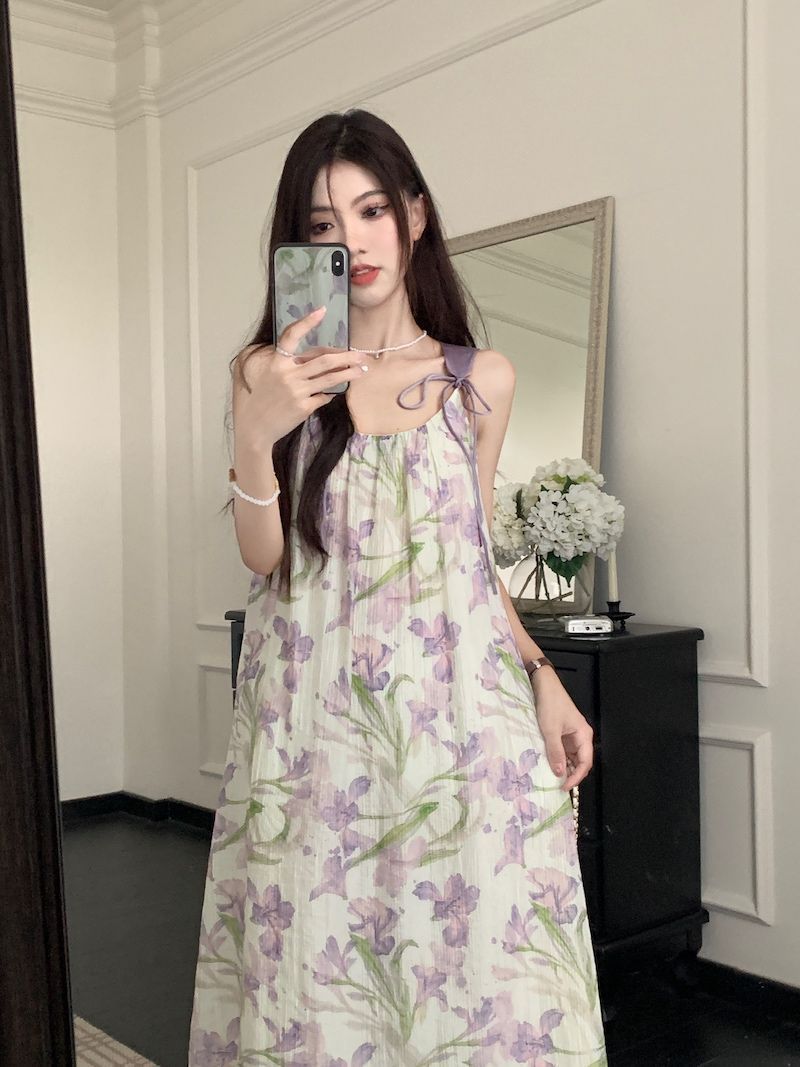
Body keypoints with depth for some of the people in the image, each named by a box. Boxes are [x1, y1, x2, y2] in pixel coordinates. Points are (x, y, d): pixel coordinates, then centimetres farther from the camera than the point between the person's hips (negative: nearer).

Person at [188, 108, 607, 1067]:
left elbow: (471, 554, 12)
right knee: (319, 956, 4)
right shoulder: (270, 373, 2)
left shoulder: (482, 379, 5)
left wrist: (542, 675, 2)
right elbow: (263, 557, -2)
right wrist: (255, 438, -18)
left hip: (457, 701, 1)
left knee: (474, 949, 3)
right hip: (318, 706, -1)